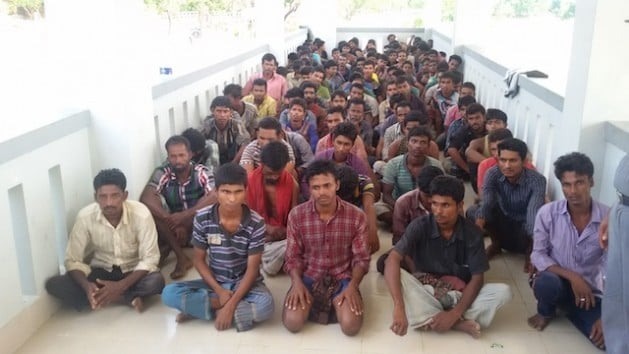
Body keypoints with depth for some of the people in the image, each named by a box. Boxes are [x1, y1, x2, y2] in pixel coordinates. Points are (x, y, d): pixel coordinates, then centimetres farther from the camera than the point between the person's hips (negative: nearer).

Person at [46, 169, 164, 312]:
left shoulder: (141, 214, -23)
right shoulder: (85, 216, -18)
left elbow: (149, 258, -21)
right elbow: (73, 260, -13)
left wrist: (120, 286, -33)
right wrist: (87, 286, -34)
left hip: (133, 272, -2)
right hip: (101, 271, 3)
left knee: (156, 282, -36)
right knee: (54, 284, -22)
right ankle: (128, 298, -20)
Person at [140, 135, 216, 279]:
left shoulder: (201, 172, -14)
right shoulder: (162, 173, -10)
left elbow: (214, 197, -30)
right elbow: (145, 198, -24)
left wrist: (184, 215, -38)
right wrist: (171, 220, -35)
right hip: (174, 229, 1)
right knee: (149, 211, -24)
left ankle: (167, 248, -15)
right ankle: (182, 258, -21)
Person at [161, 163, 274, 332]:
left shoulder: (256, 223, -17)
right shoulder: (202, 218, -12)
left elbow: (252, 268, -15)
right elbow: (199, 260, -3)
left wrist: (231, 305, -24)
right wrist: (219, 291, -16)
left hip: (244, 282, -1)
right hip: (215, 281, 1)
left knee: (265, 305, -34)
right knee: (169, 293, -20)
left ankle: (198, 308, -20)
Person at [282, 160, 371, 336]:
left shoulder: (356, 216, -8)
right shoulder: (296, 215, -7)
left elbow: (361, 258, -3)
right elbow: (293, 257, 0)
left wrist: (352, 286, -19)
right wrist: (297, 282, -18)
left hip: (342, 278, 0)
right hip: (309, 277, 1)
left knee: (351, 326, -25)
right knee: (292, 322, -25)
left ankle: (336, 304, 7)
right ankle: (312, 302, 7)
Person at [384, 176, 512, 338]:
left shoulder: (472, 233, -11)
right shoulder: (420, 226, -16)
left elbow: (477, 278, -11)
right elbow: (393, 259, -29)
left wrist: (454, 313, -26)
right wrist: (399, 306, -43)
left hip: (459, 294, 2)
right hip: (425, 292, -1)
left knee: (503, 291, -23)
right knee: (398, 276, -32)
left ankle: (431, 320, -25)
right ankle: (459, 323, -29)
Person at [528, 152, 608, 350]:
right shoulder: (547, 213, -13)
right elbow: (538, 256, -8)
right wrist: (572, 277, -23)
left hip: (591, 292, 2)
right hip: (558, 282, -1)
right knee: (546, 283, -38)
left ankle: (570, 310, 13)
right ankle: (546, 312, 2)